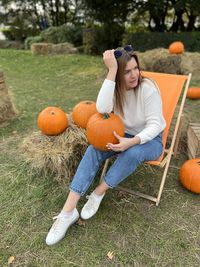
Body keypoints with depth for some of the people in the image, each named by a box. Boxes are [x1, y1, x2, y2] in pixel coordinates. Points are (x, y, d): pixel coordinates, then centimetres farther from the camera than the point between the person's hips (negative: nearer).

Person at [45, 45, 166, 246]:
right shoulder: (116, 88, -9)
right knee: (94, 149, -23)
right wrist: (111, 71, -34)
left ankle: (98, 193, -14)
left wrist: (131, 142, -38)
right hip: (125, 135, 3)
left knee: (132, 153, -38)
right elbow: (102, 109, -31)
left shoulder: (148, 88, -20)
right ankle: (68, 211, -22)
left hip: (150, 139, -3)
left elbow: (155, 124, -21)